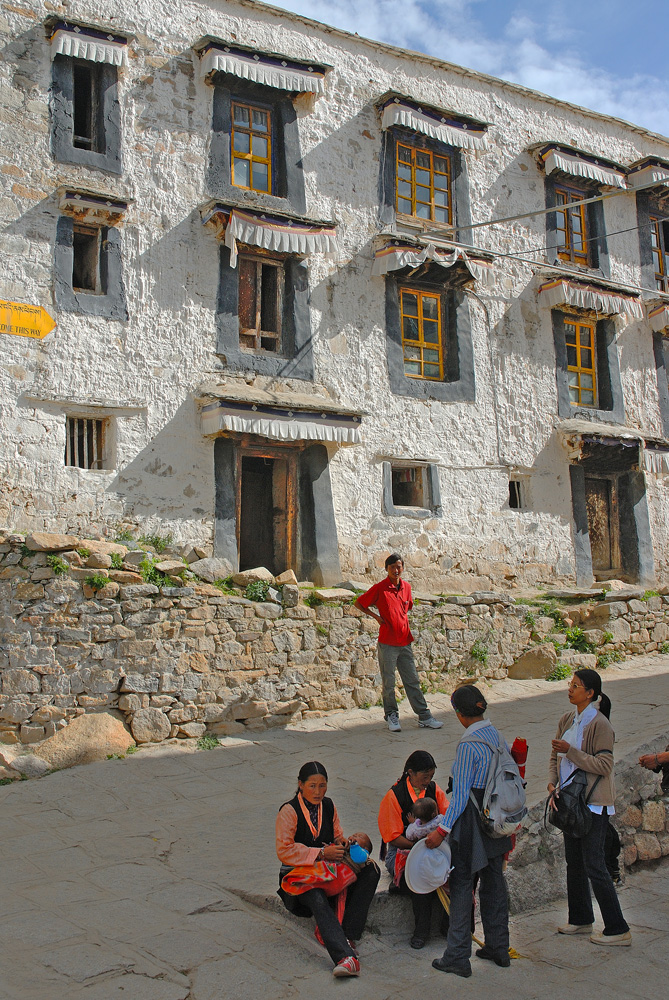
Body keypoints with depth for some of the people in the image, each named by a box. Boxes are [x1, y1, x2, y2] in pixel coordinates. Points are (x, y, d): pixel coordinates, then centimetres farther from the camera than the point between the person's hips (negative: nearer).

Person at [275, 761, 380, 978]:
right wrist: (321, 853, -21)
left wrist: (343, 843, -6)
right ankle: (346, 957, -50)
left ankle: (348, 936, -24)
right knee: (318, 899, -38)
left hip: (328, 870, 6)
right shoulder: (289, 811, -10)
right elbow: (284, 851, -16)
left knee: (371, 870, -18)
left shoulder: (328, 806, 9)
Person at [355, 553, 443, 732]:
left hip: (405, 641, 4)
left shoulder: (406, 587, 8)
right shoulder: (379, 588, -7)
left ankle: (424, 717, 12)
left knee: (412, 680, 8)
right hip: (387, 642, -4)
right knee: (388, 682, 4)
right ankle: (391, 716, 18)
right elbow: (359, 603, 1)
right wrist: (376, 616, -6)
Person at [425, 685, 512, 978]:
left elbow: (461, 795, -20)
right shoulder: (496, 735, 2)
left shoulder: (468, 746, -21)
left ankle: (458, 957, 10)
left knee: (461, 886, 3)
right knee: (494, 882, 18)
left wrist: (442, 831, -14)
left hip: (472, 821, -8)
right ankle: (498, 949, 29)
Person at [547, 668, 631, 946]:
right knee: (574, 863, 16)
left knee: (594, 866, -5)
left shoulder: (599, 724, -16)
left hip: (593, 803, -8)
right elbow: (556, 757, 14)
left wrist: (570, 751, -24)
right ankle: (581, 920, 30)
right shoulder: (567, 721, 8)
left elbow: (604, 766, -20)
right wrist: (553, 782, -2)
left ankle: (618, 930, 6)